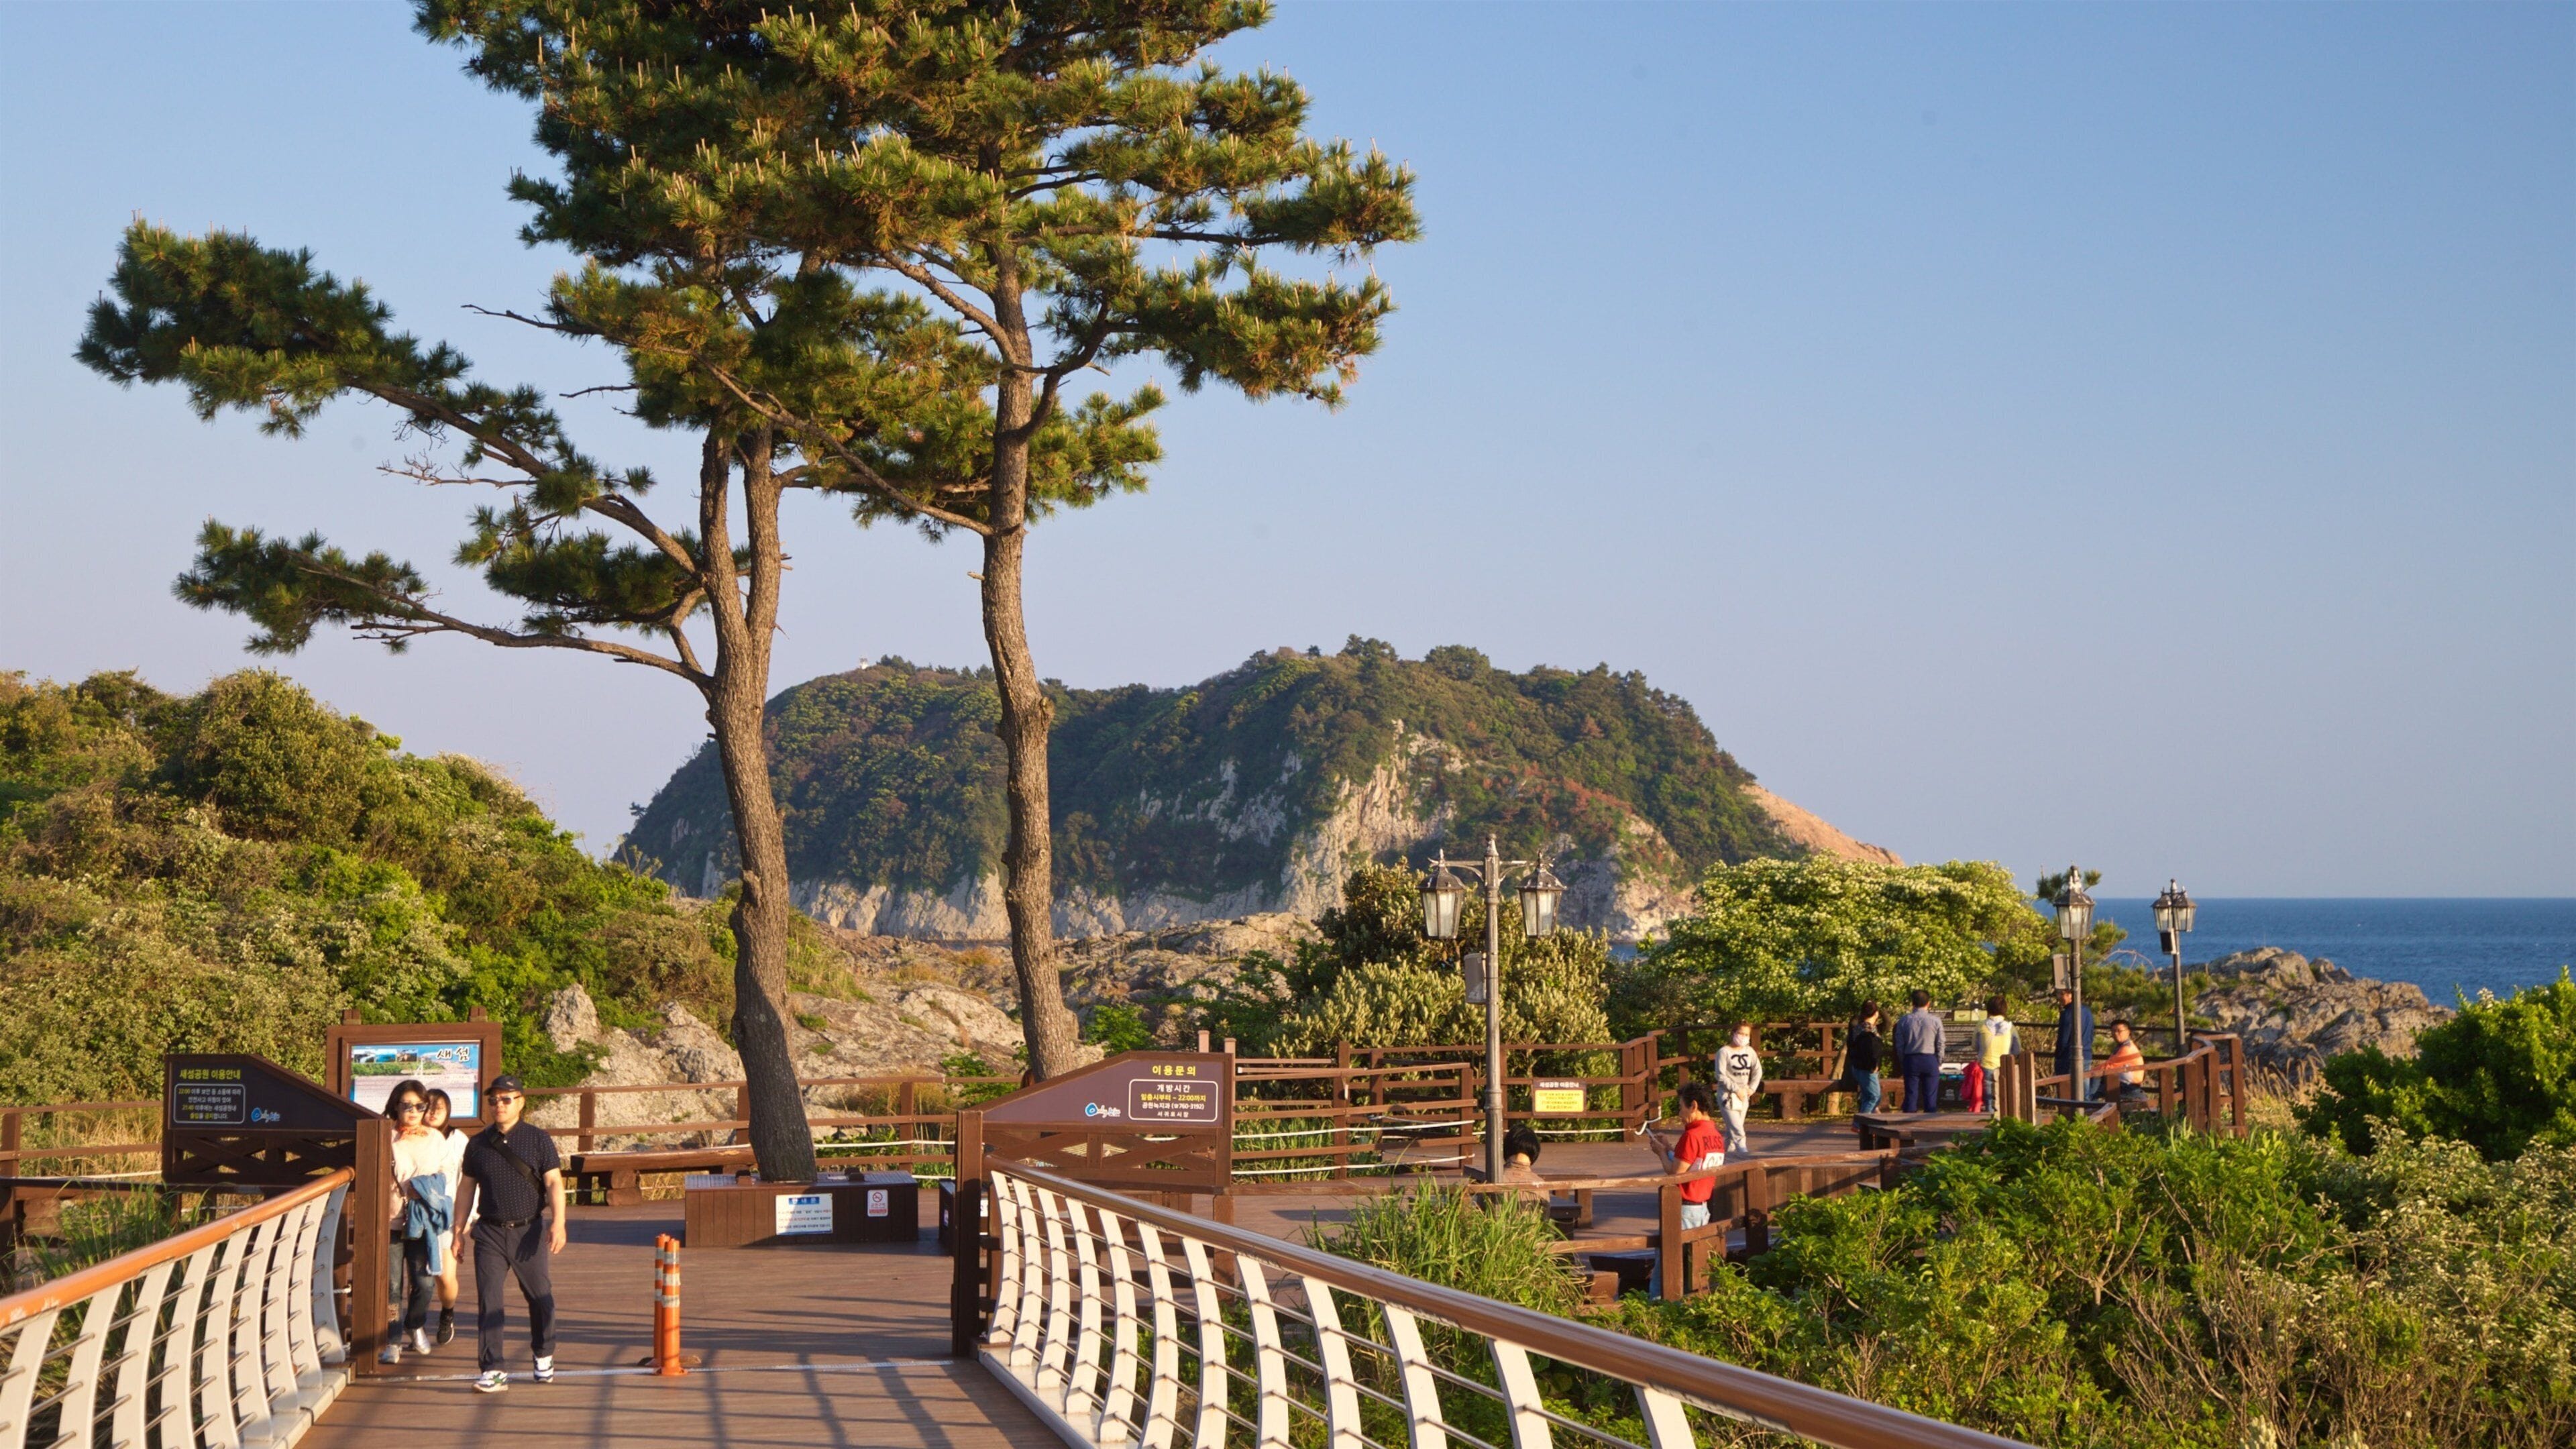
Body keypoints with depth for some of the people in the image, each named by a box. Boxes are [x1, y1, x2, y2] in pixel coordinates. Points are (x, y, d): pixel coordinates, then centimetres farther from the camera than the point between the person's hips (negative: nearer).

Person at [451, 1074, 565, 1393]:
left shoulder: (538, 1139, 1)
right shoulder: (478, 1144, 9)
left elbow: (554, 1183, -5)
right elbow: (467, 1190, 15)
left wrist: (558, 1223, -17)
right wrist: (458, 1231, 12)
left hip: (528, 1230, -2)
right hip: (490, 1232, 2)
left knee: (539, 1296, 8)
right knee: (488, 1302, -6)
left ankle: (544, 1356, 29)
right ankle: (493, 1370, -6)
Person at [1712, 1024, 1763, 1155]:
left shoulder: (1750, 1052, 7)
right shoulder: (1724, 1052, -10)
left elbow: (1757, 1071, 14)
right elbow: (1721, 1076, -14)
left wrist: (1752, 1088, 1)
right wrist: (1737, 1090, -16)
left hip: (1743, 1096, 6)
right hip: (1728, 1096, -6)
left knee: (1732, 1132, 12)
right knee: (1738, 1132, -15)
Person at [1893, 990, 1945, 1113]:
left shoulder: (1904, 1021, 0)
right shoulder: (1935, 1021, -4)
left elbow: (1900, 1045, 2)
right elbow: (1940, 1044, -1)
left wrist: (1903, 1064, 12)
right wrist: (1939, 1064, 12)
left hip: (1910, 1061, 1)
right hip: (1930, 1060, -1)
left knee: (1911, 1095, 4)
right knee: (1930, 1097, 3)